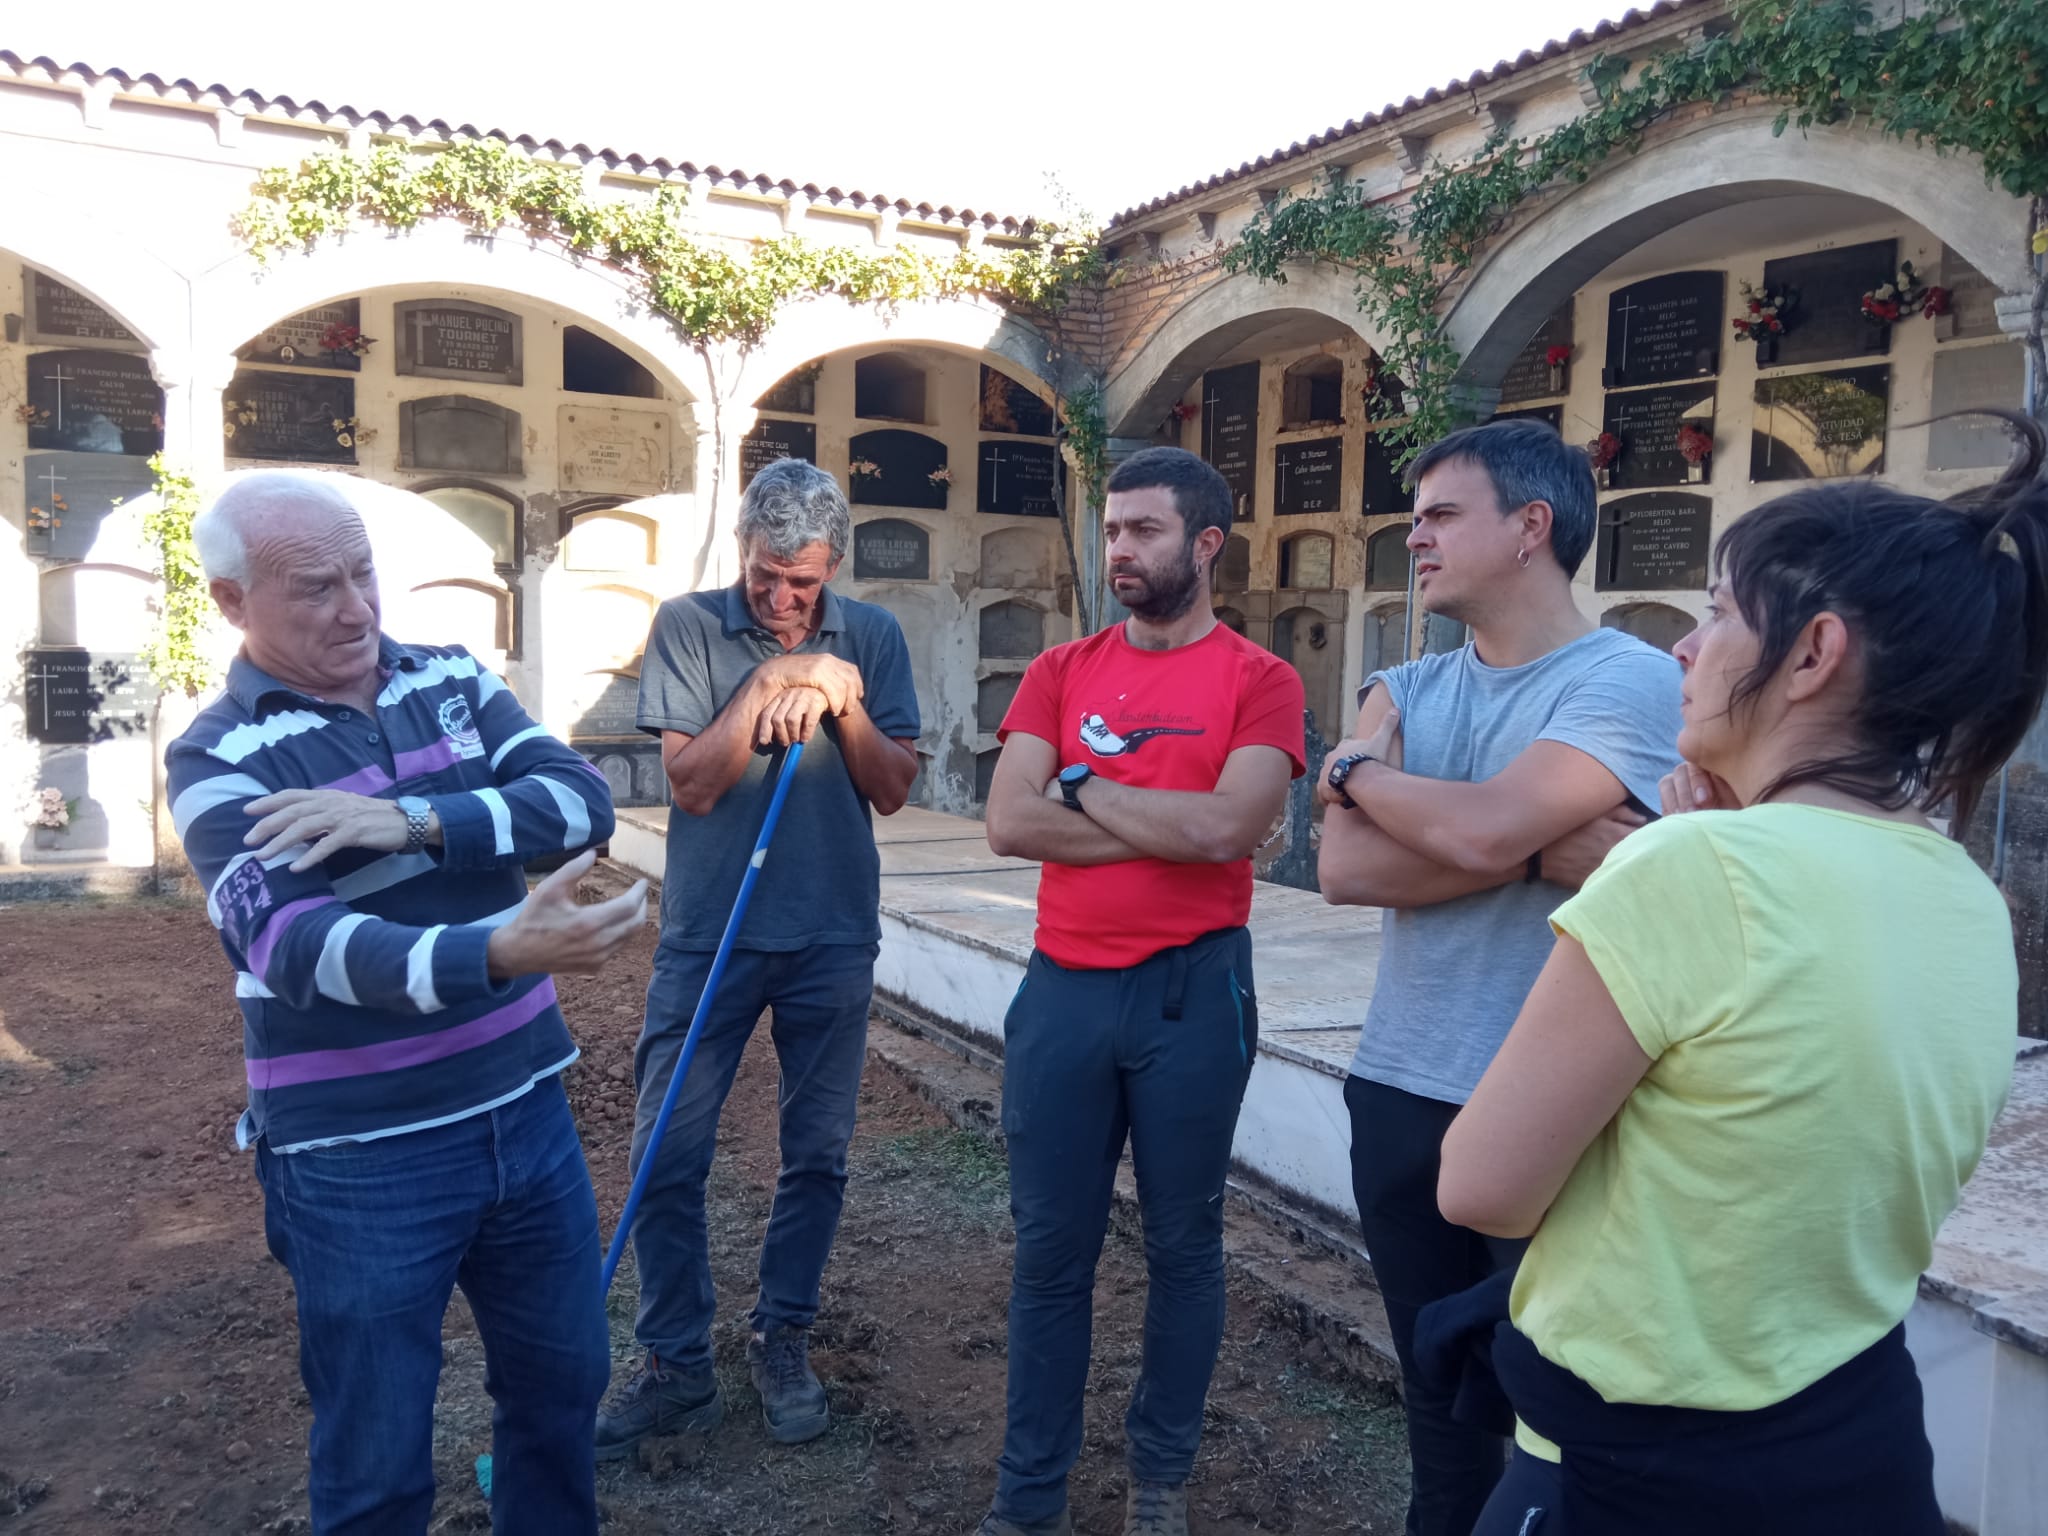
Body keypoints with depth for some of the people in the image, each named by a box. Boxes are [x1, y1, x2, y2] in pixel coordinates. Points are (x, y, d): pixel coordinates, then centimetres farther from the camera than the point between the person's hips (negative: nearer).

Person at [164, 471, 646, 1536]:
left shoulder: (453, 679, 4)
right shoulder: (220, 759, -11)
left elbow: (583, 800, -10)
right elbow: (300, 944, -27)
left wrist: (416, 821, -25)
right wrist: (501, 951, -43)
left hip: (526, 1113, 4)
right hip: (360, 1162, -4)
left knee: (562, 1379, 20)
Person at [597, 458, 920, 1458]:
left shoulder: (870, 638, 2)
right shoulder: (688, 626, -4)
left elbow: (893, 791, -1)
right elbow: (691, 782, -11)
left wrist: (841, 701, -16)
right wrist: (771, 681, -18)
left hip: (833, 938, 2)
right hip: (708, 933, -1)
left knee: (817, 1155, 11)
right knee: (668, 1154, 1)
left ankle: (782, 1339, 30)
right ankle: (675, 1366, 18)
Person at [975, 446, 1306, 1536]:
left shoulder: (1258, 681, -3)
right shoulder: (1061, 671, 6)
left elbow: (1230, 827, -19)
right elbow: (1008, 821, -7)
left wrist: (1085, 786, -9)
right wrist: (1173, 826, -12)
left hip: (1193, 990, -2)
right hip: (1062, 988, 3)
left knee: (1182, 1244, 13)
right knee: (1050, 1252, 10)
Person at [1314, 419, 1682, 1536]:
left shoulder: (1632, 681, -11)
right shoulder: (1406, 690, 7)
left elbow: (1478, 828, -26)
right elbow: (1343, 868, -8)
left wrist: (1355, 770, -7)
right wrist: (1546, 851, -17)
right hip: (1396, 1091, 6)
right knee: (1435, 1390, 21)